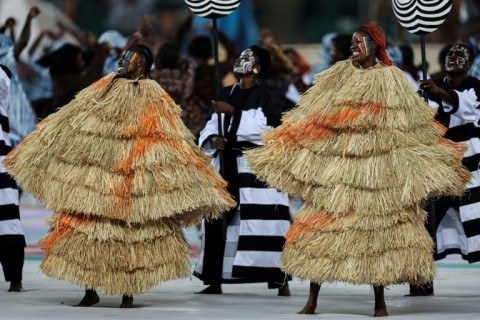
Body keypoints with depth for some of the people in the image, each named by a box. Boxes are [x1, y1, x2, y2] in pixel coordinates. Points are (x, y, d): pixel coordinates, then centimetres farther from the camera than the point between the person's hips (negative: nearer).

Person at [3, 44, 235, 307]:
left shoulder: (152, 96, -3)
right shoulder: (107, 87, 13)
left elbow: (171, 144, -7)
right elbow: (72, 120, 19)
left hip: (129, 178, -5)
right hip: (94, 171, 5)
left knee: (129, 230, -1)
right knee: (87, 223, 3)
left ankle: (128, 293, 8)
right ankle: (90, 291, 11)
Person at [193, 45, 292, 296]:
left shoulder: (263, 97, -1)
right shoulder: (226, 94, 15)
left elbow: (260, 125, -17)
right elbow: (212, 126, 11)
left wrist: (233, 111, -19)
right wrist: (213, 139, -10)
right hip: (227, 166, 6)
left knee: (263, 222, -12)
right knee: (217, 221, 3)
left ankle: (280, 279, -11)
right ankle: (214, 280, 9)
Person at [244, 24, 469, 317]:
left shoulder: (391, 79, 1)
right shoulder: (339, 75, 10)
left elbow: (412, 129, -1)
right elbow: (310, 117, 12)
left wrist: (423, 169, -7)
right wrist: (281, 149, 11)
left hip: (376, 167, -3)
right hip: (334, 165, 3)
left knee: (376, 230, -1)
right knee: (321, 224, 1)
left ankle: (380, 304, 8)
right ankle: (312, 301, 8)